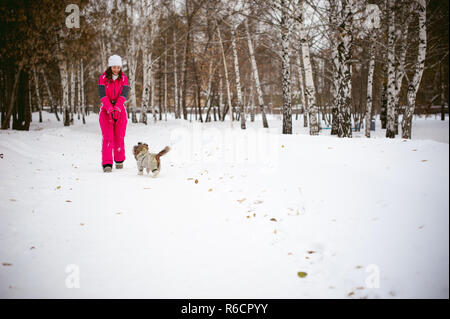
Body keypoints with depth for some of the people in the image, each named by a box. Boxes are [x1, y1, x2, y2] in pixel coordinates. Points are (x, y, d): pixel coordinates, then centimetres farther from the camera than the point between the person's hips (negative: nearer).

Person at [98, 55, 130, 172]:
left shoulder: (124, 79, 2)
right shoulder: (103, 78, -2)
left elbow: (123, 95, -10)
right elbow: (103, 95, -12)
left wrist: (117, 109, -26)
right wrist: (110, 109, -26)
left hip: (120, 110, 1)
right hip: (105, 110, -1)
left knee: (119, 137, 4)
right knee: (107, 137, -9)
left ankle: (119, 160, 21)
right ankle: (107, 163, -12)